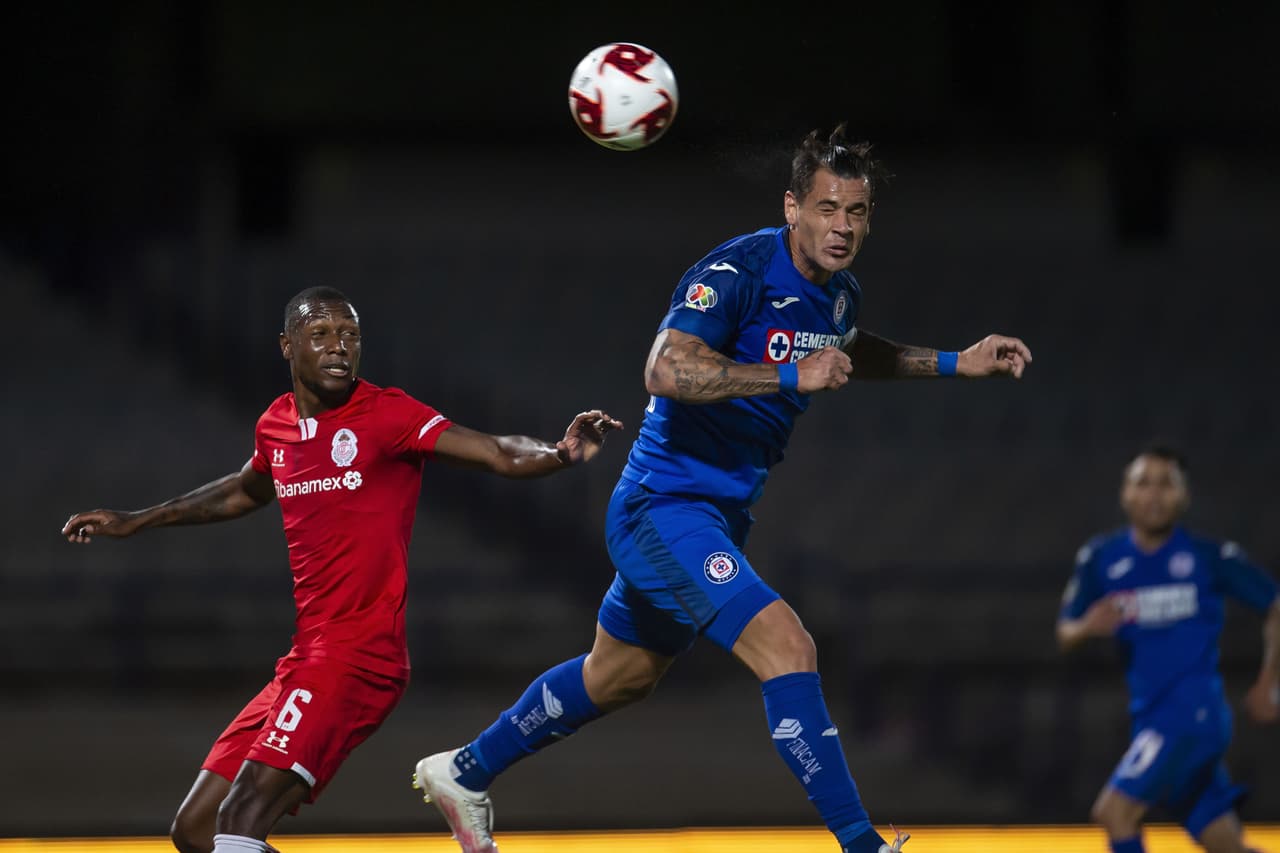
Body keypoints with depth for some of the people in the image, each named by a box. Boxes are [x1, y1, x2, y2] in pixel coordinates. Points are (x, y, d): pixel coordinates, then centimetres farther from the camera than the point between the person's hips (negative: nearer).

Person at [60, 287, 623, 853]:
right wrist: (136, 522, 43)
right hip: (306, 658, 8)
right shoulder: (277, 425, 12)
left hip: (360, 654, -8)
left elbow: (501, 455, -18)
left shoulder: (386, 415, -8)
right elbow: (245, 491, 35)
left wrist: (562, 454, -39)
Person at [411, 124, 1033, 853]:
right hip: (664, 507, -10)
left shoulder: (840, 293, 5)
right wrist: (792, 377, -35)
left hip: (720, 514, 10)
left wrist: (957, 364, 22)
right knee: (787, 648, -24)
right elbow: (667, 370, -34)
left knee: (621, 677, 25)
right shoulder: (739, 270, -21)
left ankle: (465, 772, 43)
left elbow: (847, 352, 30)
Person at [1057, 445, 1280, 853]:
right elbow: (1065, 635, 8)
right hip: (1150, 716, 5)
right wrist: (1087, 627, -15)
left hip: (1194, 715, -5)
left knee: (1114, 810, -20)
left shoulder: (1212, 558, -5)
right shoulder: (1101, 558, 6)